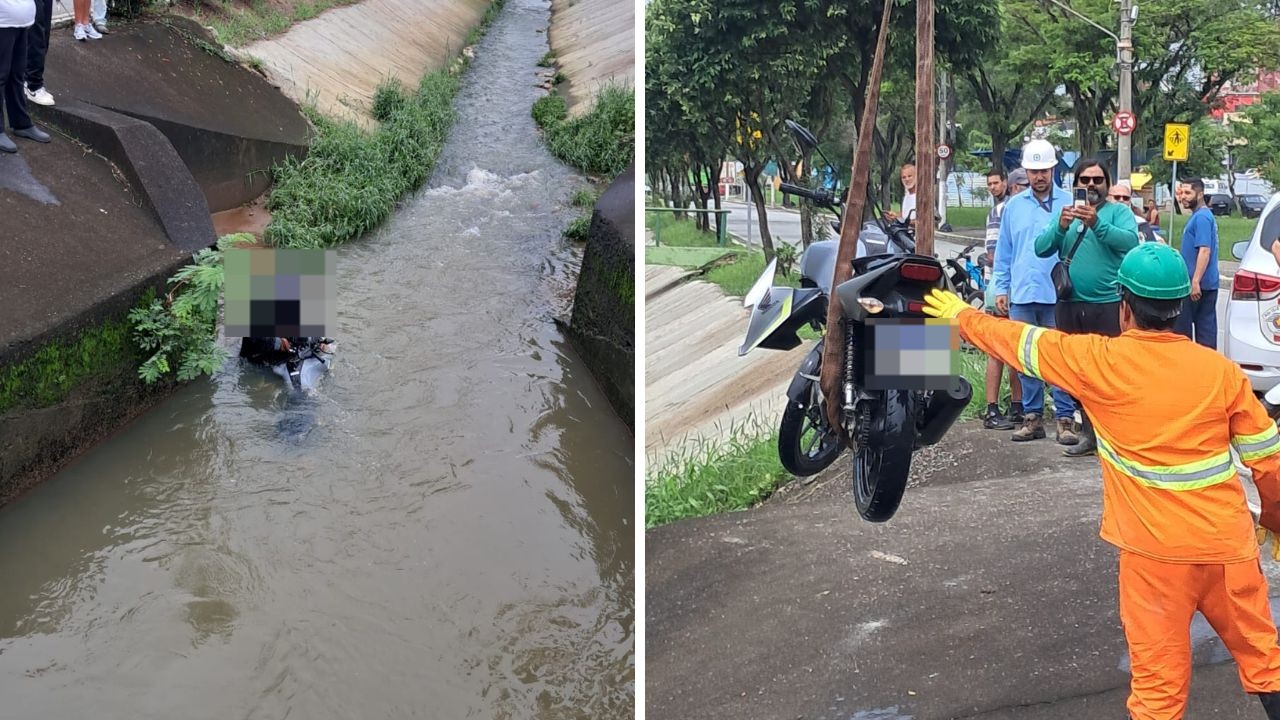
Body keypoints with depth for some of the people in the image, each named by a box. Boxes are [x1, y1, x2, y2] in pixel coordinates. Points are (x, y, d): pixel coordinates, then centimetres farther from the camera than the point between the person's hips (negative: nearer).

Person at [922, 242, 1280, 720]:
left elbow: (1019, 341, 6)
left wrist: (961, 316, 22)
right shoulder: (1223, 371, -1)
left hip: (1157, 548, -3)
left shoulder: (1098, 362, -8)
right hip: (1229, 541, 3)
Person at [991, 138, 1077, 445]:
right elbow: (1003, 252, 14)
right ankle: (1032, 416, 17)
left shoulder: (1069, 202, 0)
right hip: (1021, 296, 4)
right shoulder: (1013, 206, 11)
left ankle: (1065, 418, 5)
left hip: (1058, 295, -4)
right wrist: (1001, 288, 9)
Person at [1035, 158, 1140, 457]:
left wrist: (1097, 224, -32)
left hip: (1108, 305, -4)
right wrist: (1060, 227, -19)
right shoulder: (1066, 213, 14)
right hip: (1070, 305, 4)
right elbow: (1041, 248, 1)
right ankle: (1089, 434, 21)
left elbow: (1131, 241, -17)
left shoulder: (1119, 212, 4)